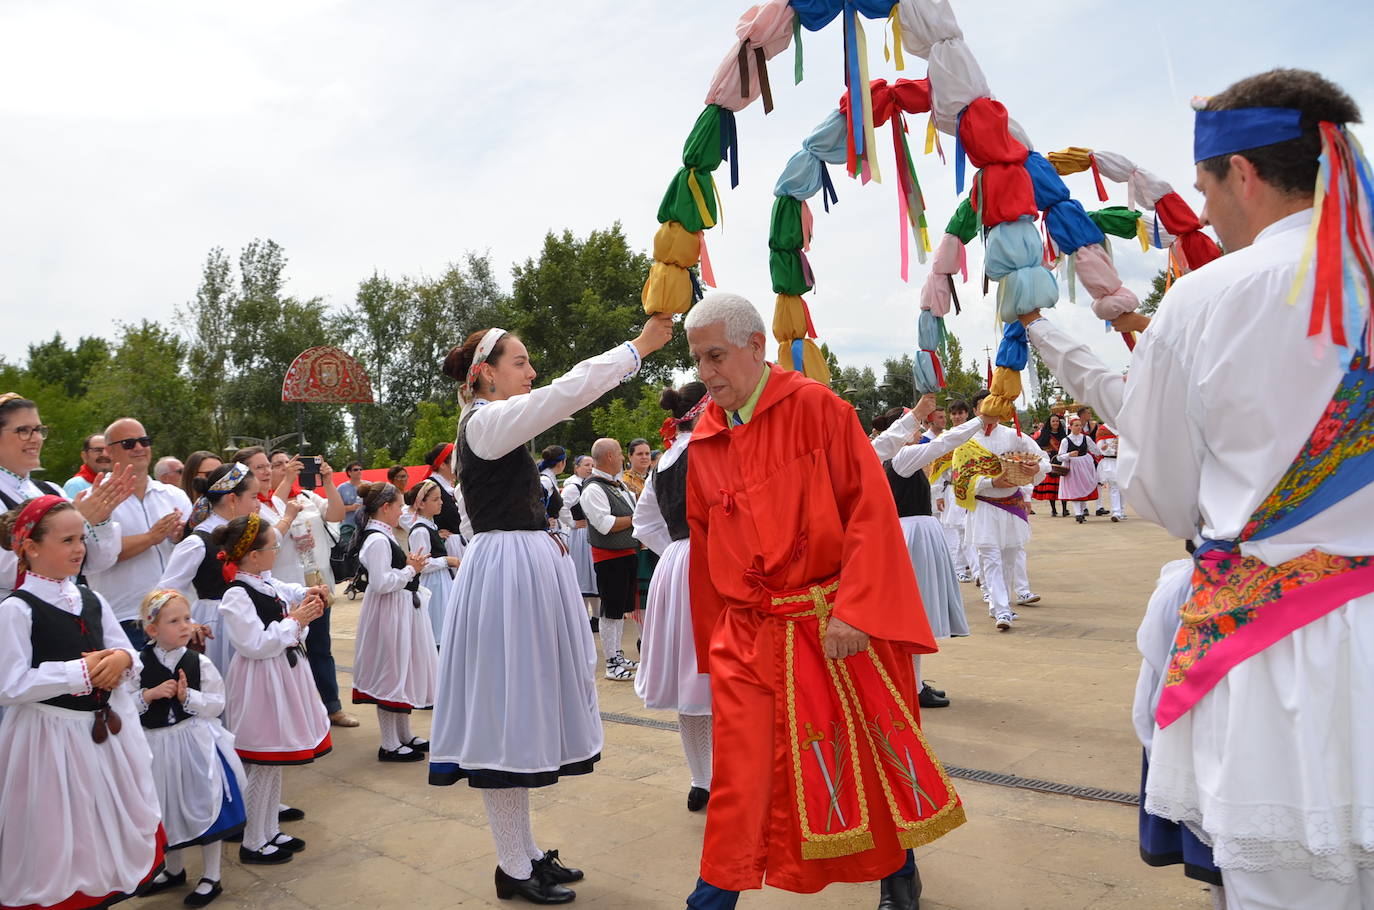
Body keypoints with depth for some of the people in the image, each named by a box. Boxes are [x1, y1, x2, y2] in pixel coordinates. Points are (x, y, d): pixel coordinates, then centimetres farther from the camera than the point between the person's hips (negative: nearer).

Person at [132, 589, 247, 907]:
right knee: (167, 809, 18)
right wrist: (151, 694, -19)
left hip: (196, 743, -2)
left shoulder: (199, 663, -8)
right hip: (157, 746, 2)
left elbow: (217, 704, -7)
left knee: (205, 806, 3)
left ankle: (211, 878, 20)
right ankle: (174, 870, 43)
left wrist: (188, 696, -21)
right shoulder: (140, 664, -6)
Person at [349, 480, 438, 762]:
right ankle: (389, 745, 10)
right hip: (390, 614, -11)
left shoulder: (384, 536, 12)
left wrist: (410, 567, 8)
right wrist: (410, 569, -16)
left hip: (402, 610, 11)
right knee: (392, 673, -1)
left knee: (403, 671, 18)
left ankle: (404, 736, 30)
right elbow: (380, 583, -26)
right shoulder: (378, 540, -20)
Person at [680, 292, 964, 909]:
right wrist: (711, 644, 14)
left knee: (871, 755, 14)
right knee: (741, 783, 1)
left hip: (838, 625, -2)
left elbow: (870, 509, -12)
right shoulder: (703, 443, 6)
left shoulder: (816, 407, -7)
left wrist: (853, 609, -19)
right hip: (747, 637, 3)